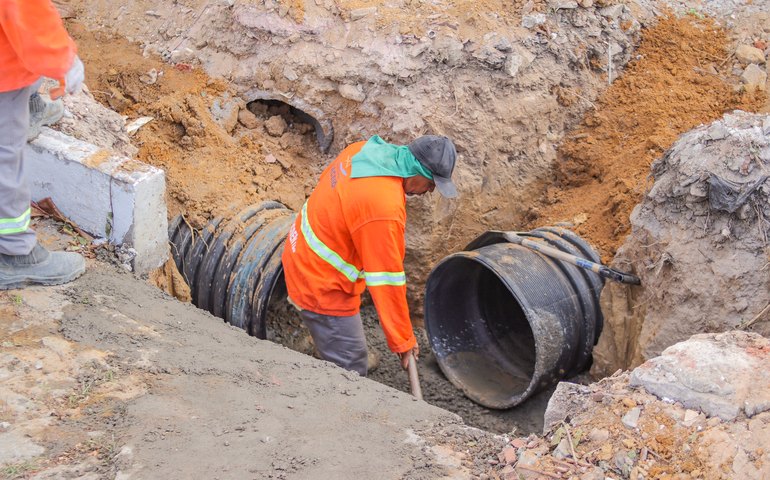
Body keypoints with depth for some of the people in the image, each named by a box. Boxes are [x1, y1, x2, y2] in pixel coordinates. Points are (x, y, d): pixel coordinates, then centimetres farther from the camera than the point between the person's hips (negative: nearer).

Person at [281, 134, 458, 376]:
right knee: (350, 367, -1)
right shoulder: (383, 207, -33)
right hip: (323, 285, -10)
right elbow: (387, 279, -25)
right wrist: (402, 340, -14)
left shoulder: (366, 149, -7)